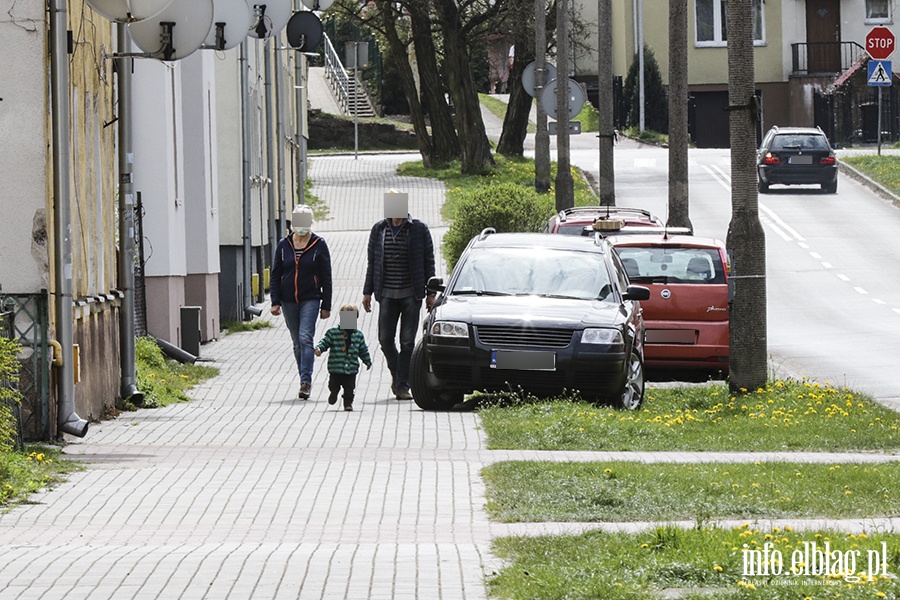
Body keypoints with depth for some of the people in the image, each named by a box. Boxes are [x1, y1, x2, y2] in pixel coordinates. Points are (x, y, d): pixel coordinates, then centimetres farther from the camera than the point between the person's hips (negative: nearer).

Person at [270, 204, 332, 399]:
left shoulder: (319, 245, -1)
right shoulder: (284, 245, 5)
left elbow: (326, 277, 1)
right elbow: (275, 275, 8)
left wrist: (326, 306, -1)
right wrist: (275, 301, -1)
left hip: (310, 300, -3)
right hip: (288, 302, 3)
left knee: (305, 338, -17)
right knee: (297, 343, 9)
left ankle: (306, 381, -21)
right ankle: (305, 382, 19)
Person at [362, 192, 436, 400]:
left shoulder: (419, 229, -1)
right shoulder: (379, 229, 6)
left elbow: (428, 263, 3)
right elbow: (372, 262, 12)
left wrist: (430, 293, 0)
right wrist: (367, 291, 10)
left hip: (411, 295, -2)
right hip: (387, 294, 2)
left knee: (407, 341, -3)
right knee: (385, 338, -1)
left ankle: (402, 385, 2)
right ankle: (396, 374, 24)